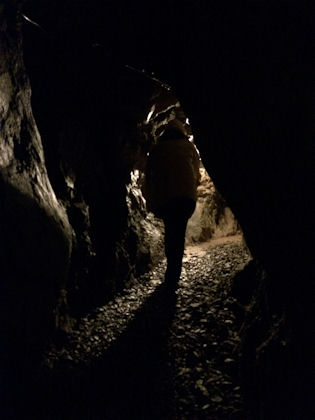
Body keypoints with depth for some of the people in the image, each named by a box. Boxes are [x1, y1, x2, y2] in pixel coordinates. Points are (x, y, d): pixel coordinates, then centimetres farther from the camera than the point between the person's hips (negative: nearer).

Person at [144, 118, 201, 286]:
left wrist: (150, 202, 16)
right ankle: (173, 276, -6)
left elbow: (148, 178, 11)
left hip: (162, 198, 1)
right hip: (186, 196, -1)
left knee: (170, 231, 16)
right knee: (178, 234, 1)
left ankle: (172, 270, 14)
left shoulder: (156, 149, 13)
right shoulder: (189, 146, 14)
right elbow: (197, 175, 16)